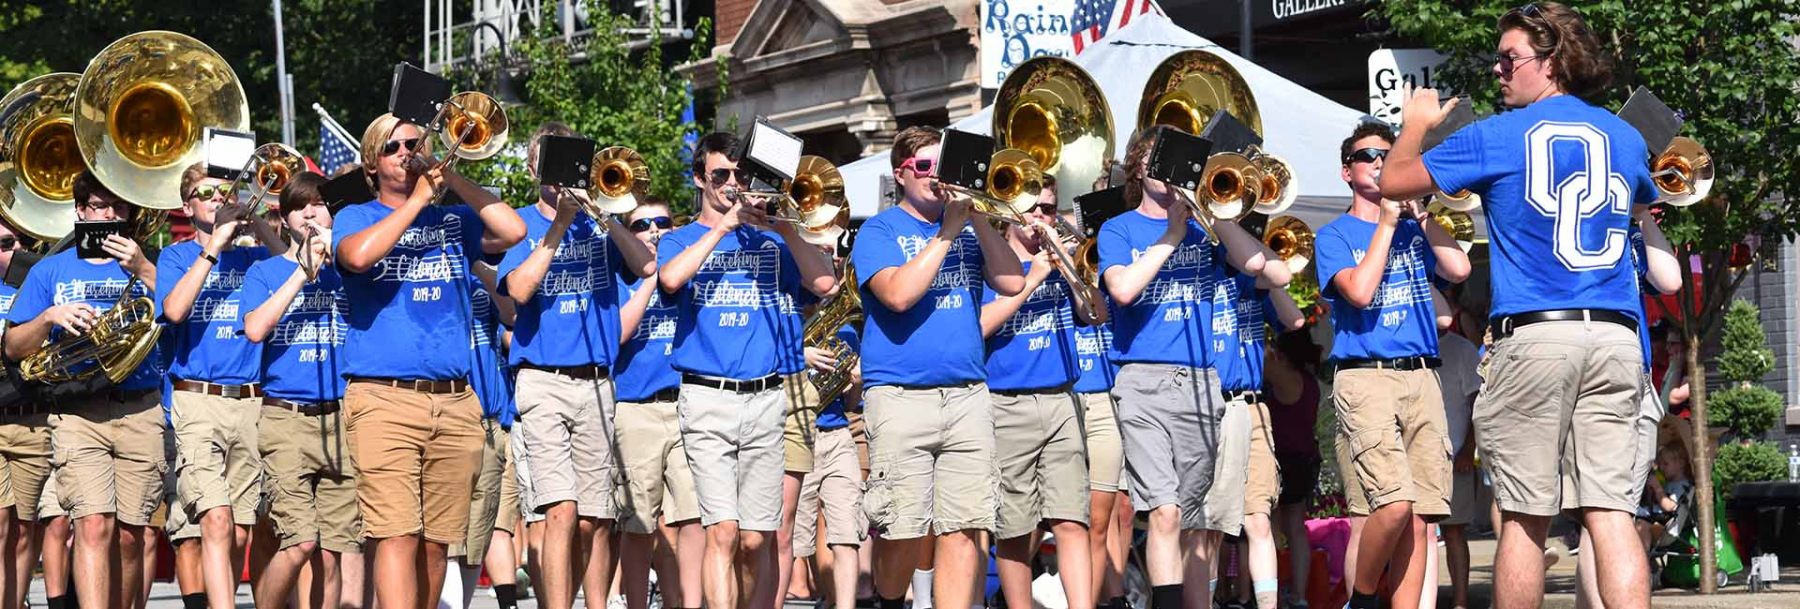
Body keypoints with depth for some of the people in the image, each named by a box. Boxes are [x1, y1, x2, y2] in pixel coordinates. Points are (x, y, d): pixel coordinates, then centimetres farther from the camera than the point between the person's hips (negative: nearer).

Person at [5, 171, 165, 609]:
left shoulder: (143, 267, 15)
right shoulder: (50, 271, 15)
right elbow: (13, 348, 12)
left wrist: (142, 270, -13)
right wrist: (50, 317, -7)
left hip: (140, 412, 1)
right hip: (77, 411, -1)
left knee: (128, 535, 0)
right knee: (94, 524, -17)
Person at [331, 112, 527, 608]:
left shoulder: (453, 221, 19)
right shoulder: (357, 218, 11)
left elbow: (513, 231, 0)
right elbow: (358, 255, -13)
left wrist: (453, 180, 2)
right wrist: (417, 200, -5)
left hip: (455, 401, 4)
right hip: (384, 399, -4)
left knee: (436, 542, 5)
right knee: (397, 535, -16)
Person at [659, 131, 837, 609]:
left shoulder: (769, 242, 16)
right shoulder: (681, 241, 11)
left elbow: (825, 284, 1)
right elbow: (670, 279, -13)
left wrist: (782, 227, -6)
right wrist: (724, 225, -10)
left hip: (765, 397, 2)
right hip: (707, 397, -2)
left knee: (756, 539, 2)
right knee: (723, 532, -15)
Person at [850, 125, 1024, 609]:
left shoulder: (970, 228, 17)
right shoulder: (880, 231, 4)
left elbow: (1012, 282, 3)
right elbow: (899, 294, -14)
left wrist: (979, 219, -4)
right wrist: (948, 232, -10)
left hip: (967, 396, 4)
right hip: (900, 398, -4)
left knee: (963, 529, -4)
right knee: (906, 533, -6)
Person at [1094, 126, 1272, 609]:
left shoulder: (1203, 226, 16)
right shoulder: (1119, 230, 9)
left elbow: (1255, 262, 0)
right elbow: (1122, 289, -10)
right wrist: (1171, 235, -5)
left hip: (1201, 383, 3)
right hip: (1144, 382, -3)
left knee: (1193, 521, 5)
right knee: (1165, 511, -17)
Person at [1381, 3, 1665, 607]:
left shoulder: (1498, 136, 1)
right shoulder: (1626, 138, 15)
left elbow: (1394, 181, 9)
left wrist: (1417, 123, 28)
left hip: (1534, 336, -4)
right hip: (1615, 338, 4)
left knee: (1525, 517, 1)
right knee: (1611, 510, -1)